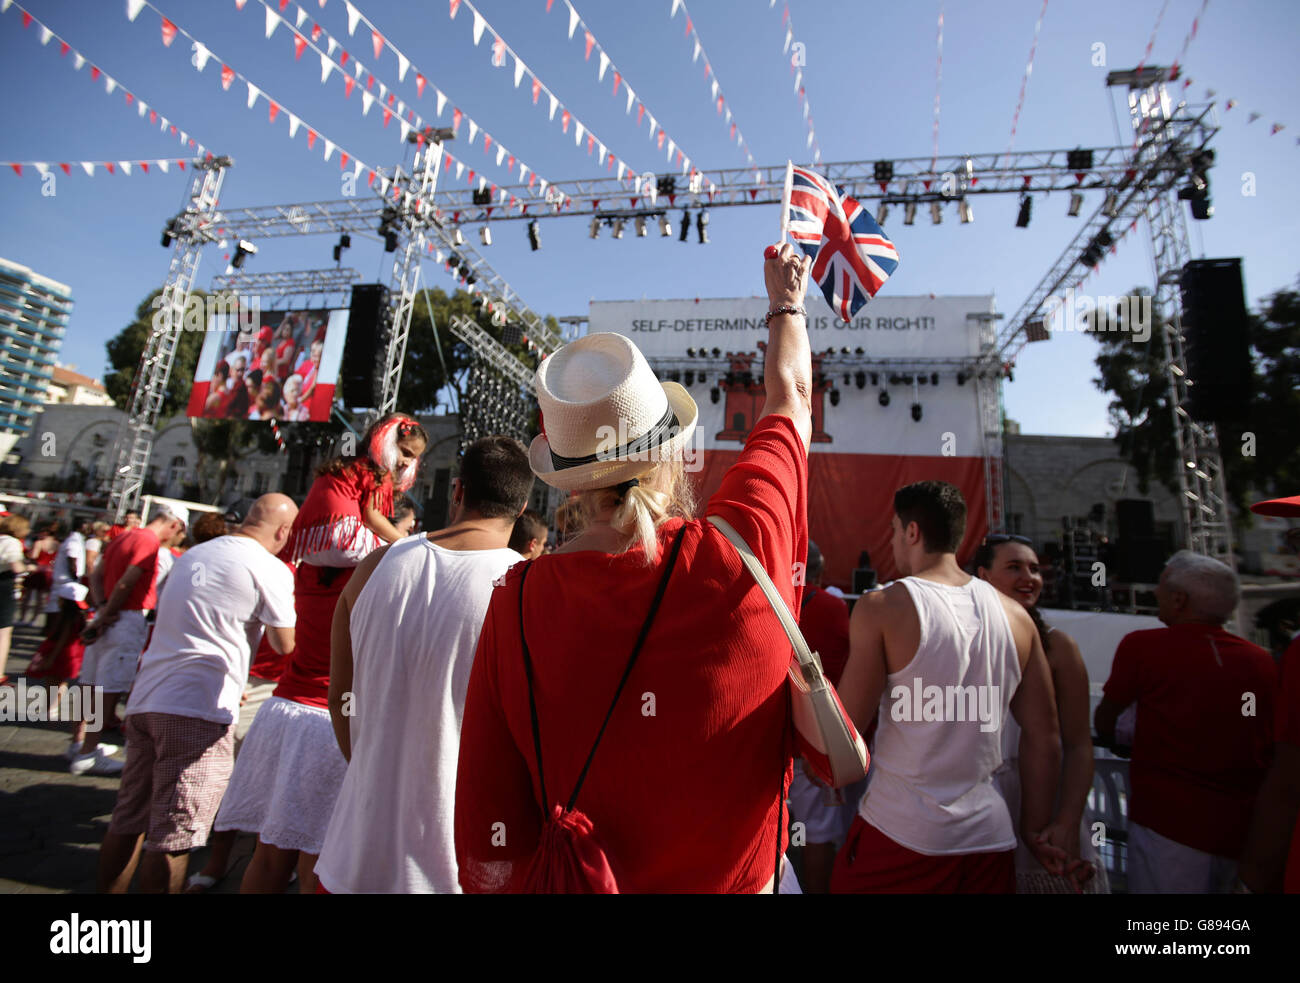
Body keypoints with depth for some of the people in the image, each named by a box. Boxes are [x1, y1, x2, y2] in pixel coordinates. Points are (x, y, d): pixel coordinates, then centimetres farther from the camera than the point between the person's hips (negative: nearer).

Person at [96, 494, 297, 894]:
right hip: (196, 710, -8)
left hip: (145, 698, 8)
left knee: (127, 822, 18)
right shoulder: (269, 569, -8)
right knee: (173, 837, 0)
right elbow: (285, 644, -2)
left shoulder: (193, 554, 15)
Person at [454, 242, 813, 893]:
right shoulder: (742, 549, -21)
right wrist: (787, 300, 16)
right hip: (742, 877, 0)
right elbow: (790, 392, -1)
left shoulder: (515, 605, -20)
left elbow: (489, 851, -14)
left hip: (583, 875, 1)